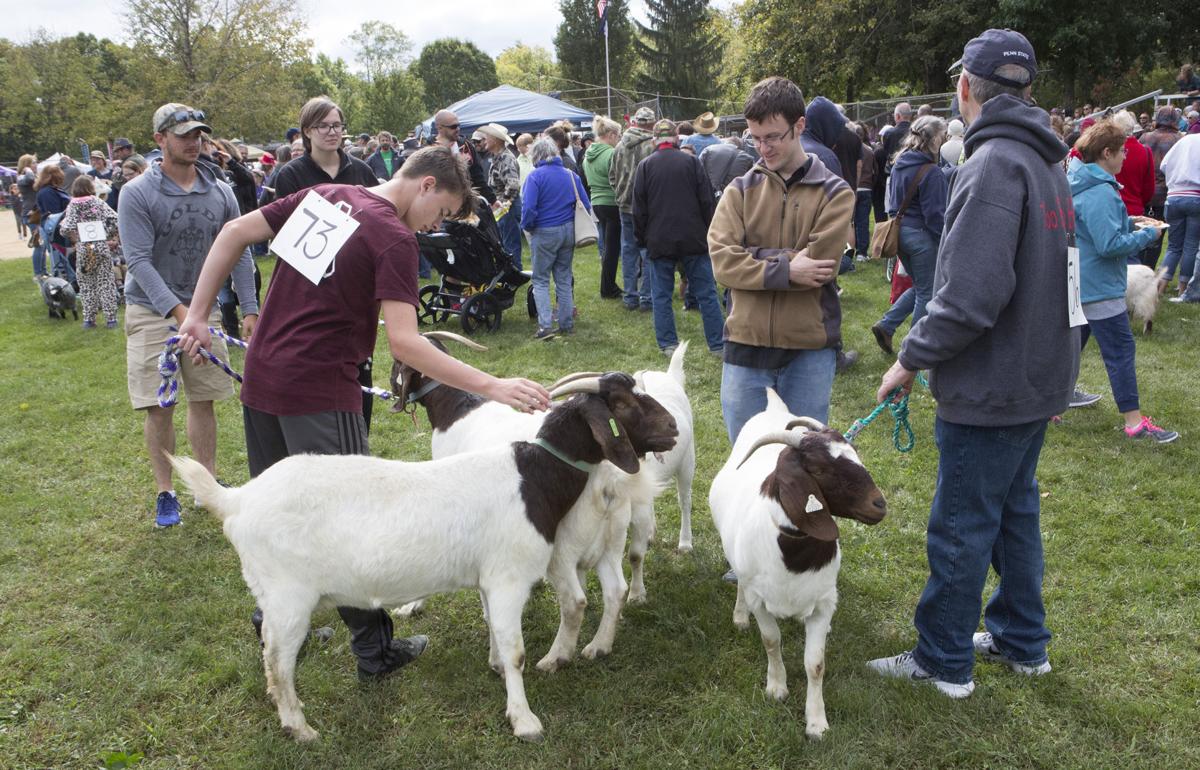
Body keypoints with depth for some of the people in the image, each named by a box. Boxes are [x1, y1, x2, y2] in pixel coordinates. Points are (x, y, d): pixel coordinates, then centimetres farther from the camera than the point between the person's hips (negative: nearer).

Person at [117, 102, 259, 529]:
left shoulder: (220, 192, 2)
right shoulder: (137, 193, -9)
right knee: (159, 408, -1)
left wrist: (249, 309, -1)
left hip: (204, 307, 3)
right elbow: (139, 260, -15)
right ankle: (165, 493, 13)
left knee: (204, 400, 9)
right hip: (152, 310, -3)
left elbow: (238, 253, 6)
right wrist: (177, 310, -26)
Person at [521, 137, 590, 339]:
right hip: (568, 231, 5)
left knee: (540, 280, 6)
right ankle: (566, 323, 18)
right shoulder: (570, 175, 4)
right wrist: (576, 227, 14)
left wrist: (526, 226, -3)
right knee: (564, 278, 15)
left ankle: (545, 325, -4)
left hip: (544, 233, -5)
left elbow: (528, 208, -21)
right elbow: (586, 205, 3)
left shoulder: (536, 176, -12)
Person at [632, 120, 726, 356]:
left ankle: (668, 344, 9)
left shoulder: (645, 166, 1)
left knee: (662, 295, 8)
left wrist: (642, 239, 12)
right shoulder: (691, 161, -1)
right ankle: (718, 344, 8)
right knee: (706, 293, 5)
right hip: (693, 239, 0)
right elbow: (707, 202, -1)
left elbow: (639, 210, 2)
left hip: (659, 241, 0)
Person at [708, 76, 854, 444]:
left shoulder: (834, 193, 1)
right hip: (746, 345, 2)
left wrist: (753, 255, -9)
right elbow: (723, 261, -9)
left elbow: (818, 266, -13)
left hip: (809, 350, -1)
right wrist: (786, 269, -18)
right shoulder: (740, 190, 5)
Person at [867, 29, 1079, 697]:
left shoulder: (995, 163, -21)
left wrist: (913, 359, -16)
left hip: (991, 388, -9)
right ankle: (1022, 641, 35)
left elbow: (971, 295, -29)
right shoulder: (1049, 162, 10)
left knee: (961, 528, 4)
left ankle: (945, 661, 19)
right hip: (1039, 378, 9)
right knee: (1015, 510, 21)